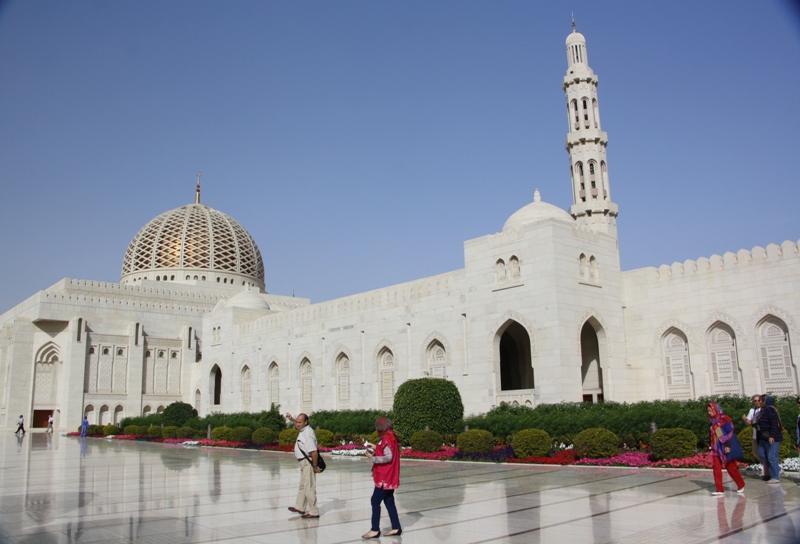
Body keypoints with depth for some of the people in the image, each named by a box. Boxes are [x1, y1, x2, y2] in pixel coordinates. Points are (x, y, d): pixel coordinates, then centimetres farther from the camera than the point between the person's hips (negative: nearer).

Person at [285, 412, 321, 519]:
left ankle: (314, 512, 2)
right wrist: (291, 419, 22)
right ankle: (300, 507, 36)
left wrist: (315, 466, -21)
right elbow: (298, 425, 34)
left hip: (308, 462, -11)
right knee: (303, 486, 22)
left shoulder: (308, 434, -25)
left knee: (309, 488, -5)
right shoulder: (304, 429, 6)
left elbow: (314, 452, -29)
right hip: (304, 462, 11)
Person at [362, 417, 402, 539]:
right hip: (390, 477, 10)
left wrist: (373, 458, -17)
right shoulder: (392, 437, 11)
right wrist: (376, 449, 14)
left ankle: (375, 530, -1)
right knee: (389, 501, 13)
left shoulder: (386, 439, -17)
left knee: (375, 501, -4)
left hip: (385, 478, -10)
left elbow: (388, 457, -23)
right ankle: (396, 528, 16)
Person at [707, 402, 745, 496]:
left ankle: (741, 485, 26)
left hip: (725, 448, -6)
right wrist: (713, 447, 16)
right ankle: (719, 490, -2)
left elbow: (730, 432, -13)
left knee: (731, 468, 5)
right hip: (716, 449, 6)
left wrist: (728, 446, -20)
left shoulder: (724, 419, -8)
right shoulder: (714, 421, 13)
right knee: (717, 469, -2)